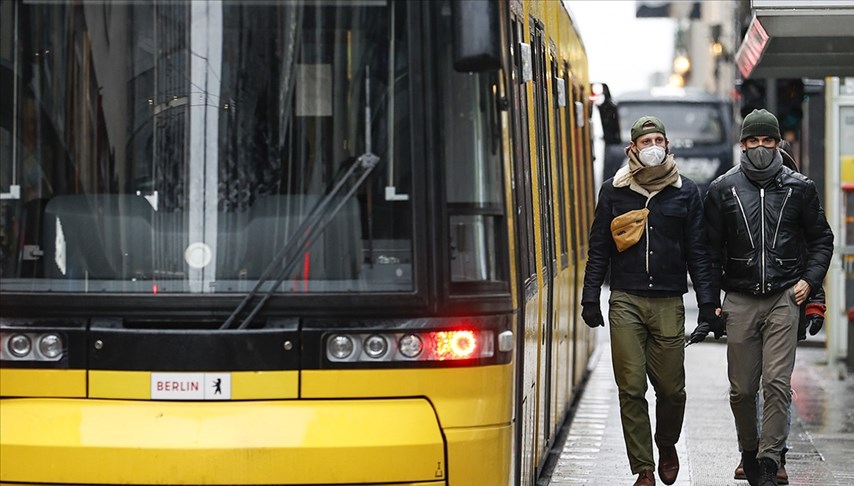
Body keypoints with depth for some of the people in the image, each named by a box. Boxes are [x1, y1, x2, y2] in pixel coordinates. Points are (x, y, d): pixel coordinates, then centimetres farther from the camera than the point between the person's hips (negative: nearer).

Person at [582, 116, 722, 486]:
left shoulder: (686, 192, 8)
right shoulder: (613, 191, 8)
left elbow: (699, 253, 8)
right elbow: (598, 249, 11)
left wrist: (708, 303, 2)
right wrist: (590, 298, 4)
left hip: (669, 302, 0)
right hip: (625, 300, 0)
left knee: (671, 388, 2)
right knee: (631, 389, -4)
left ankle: (667, 446, 31)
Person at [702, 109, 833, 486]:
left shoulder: (799, 188, 6)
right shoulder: (723, 190, 6)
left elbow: (821, 239, 15)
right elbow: (711, 248, 9)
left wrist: (810, 279, 0)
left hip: (784, 299, -1)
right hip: (739, 300, 1)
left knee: (777, 383, -10)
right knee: (742, 389, 5)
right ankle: (749, 450, 26)